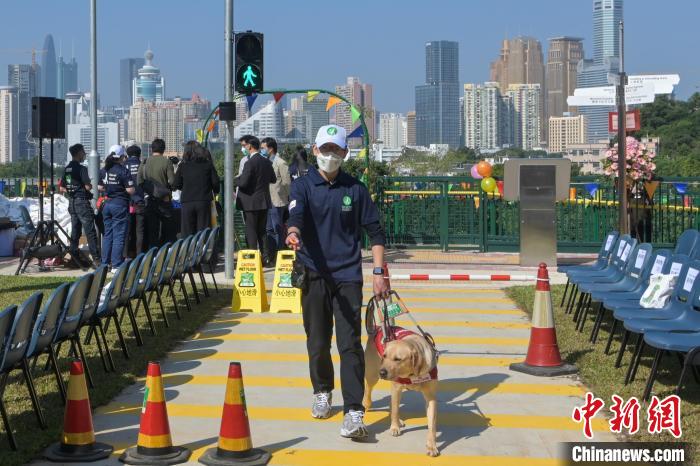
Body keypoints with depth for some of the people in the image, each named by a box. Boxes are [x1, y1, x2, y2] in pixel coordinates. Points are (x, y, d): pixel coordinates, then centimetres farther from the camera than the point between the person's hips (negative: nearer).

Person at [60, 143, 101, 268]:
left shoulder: (66, 169, 11)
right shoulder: (81, 168, -13)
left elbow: (61, 188, 15)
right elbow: (88, 186, -17)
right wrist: (92, 185, 3)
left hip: (71, 202, 8)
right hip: (82, 201, -8)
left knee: (75, 231, 12)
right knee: (90, 231, -8)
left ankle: (75, 257, 13)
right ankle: (96, 259, -12)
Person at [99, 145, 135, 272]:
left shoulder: (105, 170, 6)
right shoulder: (123, 171, -14)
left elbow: (100, 187, 12)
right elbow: (131, 190, -18)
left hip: (107, 204, 7)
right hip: (120, 204, -7)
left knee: (107, 234, 14)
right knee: (119, 236, -3)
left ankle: (105, 263, 18)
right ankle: (116, 265, -4)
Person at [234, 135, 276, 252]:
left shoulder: (250, 163, -18)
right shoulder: (267, 162, 5)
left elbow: (243, 182, -21)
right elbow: (273, 179, 14)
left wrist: (234, 180, -2)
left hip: (251, 203, -7)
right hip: (264, 202, 7)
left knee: (251, 231, -1)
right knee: (262, 231, 14)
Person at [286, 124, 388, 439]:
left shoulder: (355, 189, 5)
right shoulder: (303, 186, 2)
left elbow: (375, 231, 8)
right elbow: (296, 215, -18)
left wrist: (379, 272, 0)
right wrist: (293, 233, -41)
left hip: (348, 275, -1)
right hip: (314, 274, 1)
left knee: (350, 344, -9)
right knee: (317, 342, 11)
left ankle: (354, 412, -12)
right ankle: (322, 392, 35)